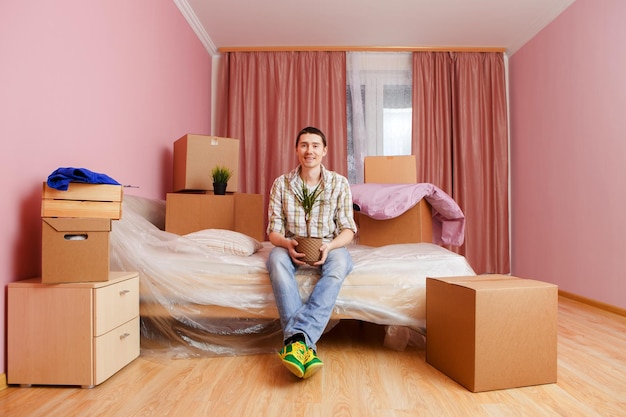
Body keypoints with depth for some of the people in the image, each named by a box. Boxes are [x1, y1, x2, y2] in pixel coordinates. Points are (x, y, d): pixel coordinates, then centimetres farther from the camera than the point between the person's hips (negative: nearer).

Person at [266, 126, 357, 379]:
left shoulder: (339, 183, 1)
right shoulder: (281, 183, 1)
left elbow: (348, 229, -1)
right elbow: (273, 230, 0)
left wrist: (330, 246, -22)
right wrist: (287, 243, -23)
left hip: (330, 247, 0)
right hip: (292, 247, 1)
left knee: (340, 262, -36)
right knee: (276, 258, -35)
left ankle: (297, 337, -44)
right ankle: (306, 344, -41)